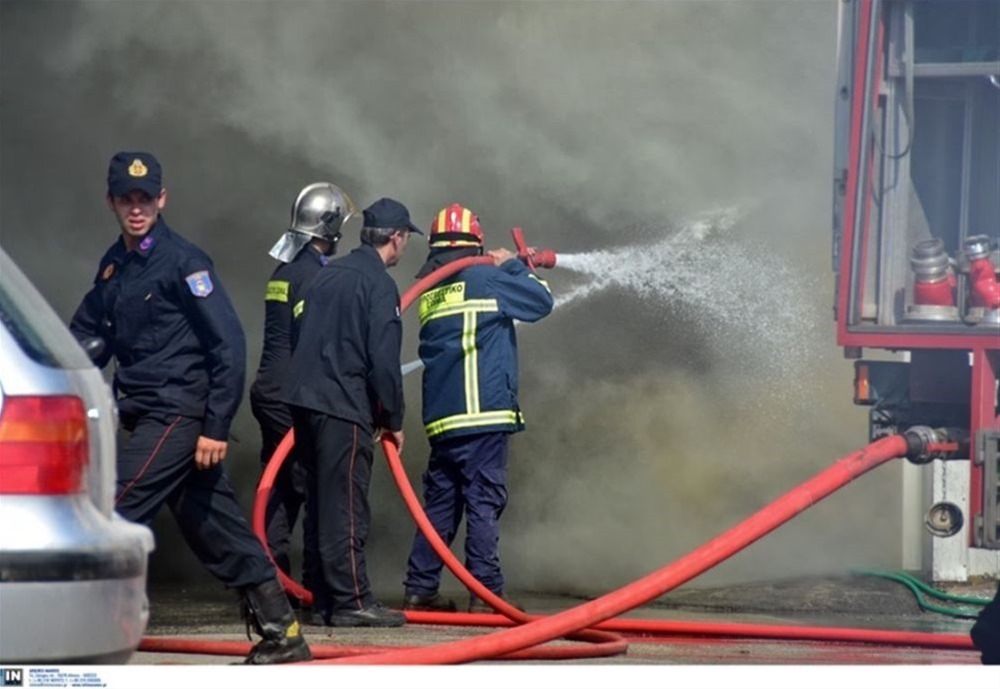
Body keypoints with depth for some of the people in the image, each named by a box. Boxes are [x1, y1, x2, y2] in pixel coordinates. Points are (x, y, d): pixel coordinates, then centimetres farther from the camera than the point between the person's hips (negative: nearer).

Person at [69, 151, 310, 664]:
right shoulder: (114, 265, 14)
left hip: (178, 417, -8)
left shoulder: (182, 261, -10)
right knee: (216, 530, 12)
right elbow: (85, 334, 19)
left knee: (113, 516, -14)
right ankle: (282, 635, 19)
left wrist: (216, 427, -16)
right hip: (149, 418, 8)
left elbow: (229, 344, -13)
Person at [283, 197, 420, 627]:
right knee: (345, 509, -6)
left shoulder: (328, 275, 17)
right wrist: (393, 419, -3)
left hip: (305, 398, 8)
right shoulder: (379, 285, -9)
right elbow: (384, 360, -14)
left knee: (321, 505, 12)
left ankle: (324, 599, 16)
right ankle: (351, 602, -5)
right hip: (344, 407, -8)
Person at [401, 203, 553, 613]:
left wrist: (507, 271, 25)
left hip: (441, 418, 7)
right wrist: (512, 266, 17)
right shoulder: (484, 280, -4)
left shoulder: (429, 293, 15)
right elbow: (541, 301, 2)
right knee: (484, 504, -6)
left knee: (440, 503, 13)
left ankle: (419, 590, 13)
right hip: (483, 411, -7)